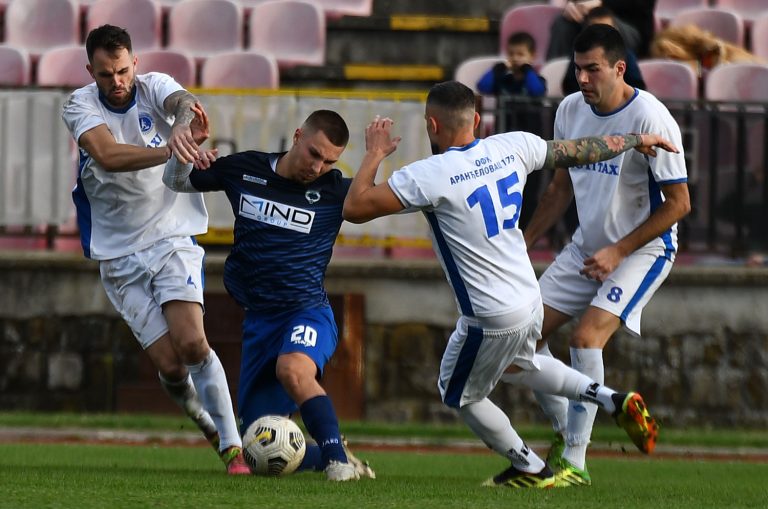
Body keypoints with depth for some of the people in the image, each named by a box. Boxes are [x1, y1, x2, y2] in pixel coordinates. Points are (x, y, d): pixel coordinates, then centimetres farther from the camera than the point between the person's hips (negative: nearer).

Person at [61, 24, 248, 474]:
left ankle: (233, 447, -15)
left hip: (172, 237, 0)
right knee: (169, 364, -6)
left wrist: (182, 123, -56)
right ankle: (209, 425, 24)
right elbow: (107, 154, -29)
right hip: (120, 255, 0)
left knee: (191, 342, -20)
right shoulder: (81, 106, -8)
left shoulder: (154, 87, -6)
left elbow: (184, 102, -30)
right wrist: (168, 151, -46)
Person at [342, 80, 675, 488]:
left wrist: (374, 155, -4)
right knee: (520, 363, 37)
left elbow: (354, 208, -20)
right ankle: (615, 402, 25)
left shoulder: (430, 176, -22)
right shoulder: (510, 147, -4)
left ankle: (530, 469, 29)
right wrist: (637, 140, 28)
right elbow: (579, 150, 10)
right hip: (531, 299, 7)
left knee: (459, 395, 21)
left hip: (490, 319, -7)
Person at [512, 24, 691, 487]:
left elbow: (678, 203, -18)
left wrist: (618, 252, -20)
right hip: (587, 246, 7)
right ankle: (565, 434, 18)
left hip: (643, 249, -7)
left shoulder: (649, 118, -21)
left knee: (587, 336, -25)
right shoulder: (570, 110, -1)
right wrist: (522, 244, 10)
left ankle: (575, 462, -18)